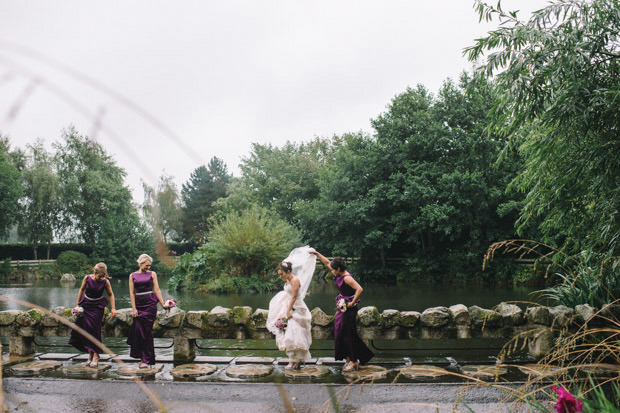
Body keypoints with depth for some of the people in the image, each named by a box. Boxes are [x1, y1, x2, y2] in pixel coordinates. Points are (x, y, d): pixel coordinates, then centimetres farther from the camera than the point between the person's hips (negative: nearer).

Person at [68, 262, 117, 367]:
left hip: (97, 307, -2)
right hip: (86, 305, 2)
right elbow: (81, 290, 3)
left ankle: (96, 356, -2)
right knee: (85, 329, 2)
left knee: (94, 330, -8)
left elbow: (111, 294, -1)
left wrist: (113, 308, -5)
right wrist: (77, 305, 5)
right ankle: (90, 355, 13)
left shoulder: (105, 282, -13)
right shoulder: (87, 278, -12)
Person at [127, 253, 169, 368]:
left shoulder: (152, 274, 5)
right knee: (138, 330, 0)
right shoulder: (133, 276, 8)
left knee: (146, 331, -5)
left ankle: (147, 359, 0)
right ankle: (142, 357, 14)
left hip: (150, 304, -2)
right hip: (139, 305, 2)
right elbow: (132, 293, 5)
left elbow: (157, 290, 3)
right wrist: (134, 308, -1)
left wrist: (163, 304, -4)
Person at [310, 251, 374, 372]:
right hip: (342, 307, 10)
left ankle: (354, 361, 5)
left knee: (348, 334, -4)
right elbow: (327, 263, 19)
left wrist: (352, 303, -24)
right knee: (341, 333, 12)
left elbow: (359, 289, -31)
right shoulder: (340, 275, 6)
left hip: (349, 309, -10)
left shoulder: (347, 278, -21)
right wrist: (316, 253, 20)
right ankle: (349, 359, 21)